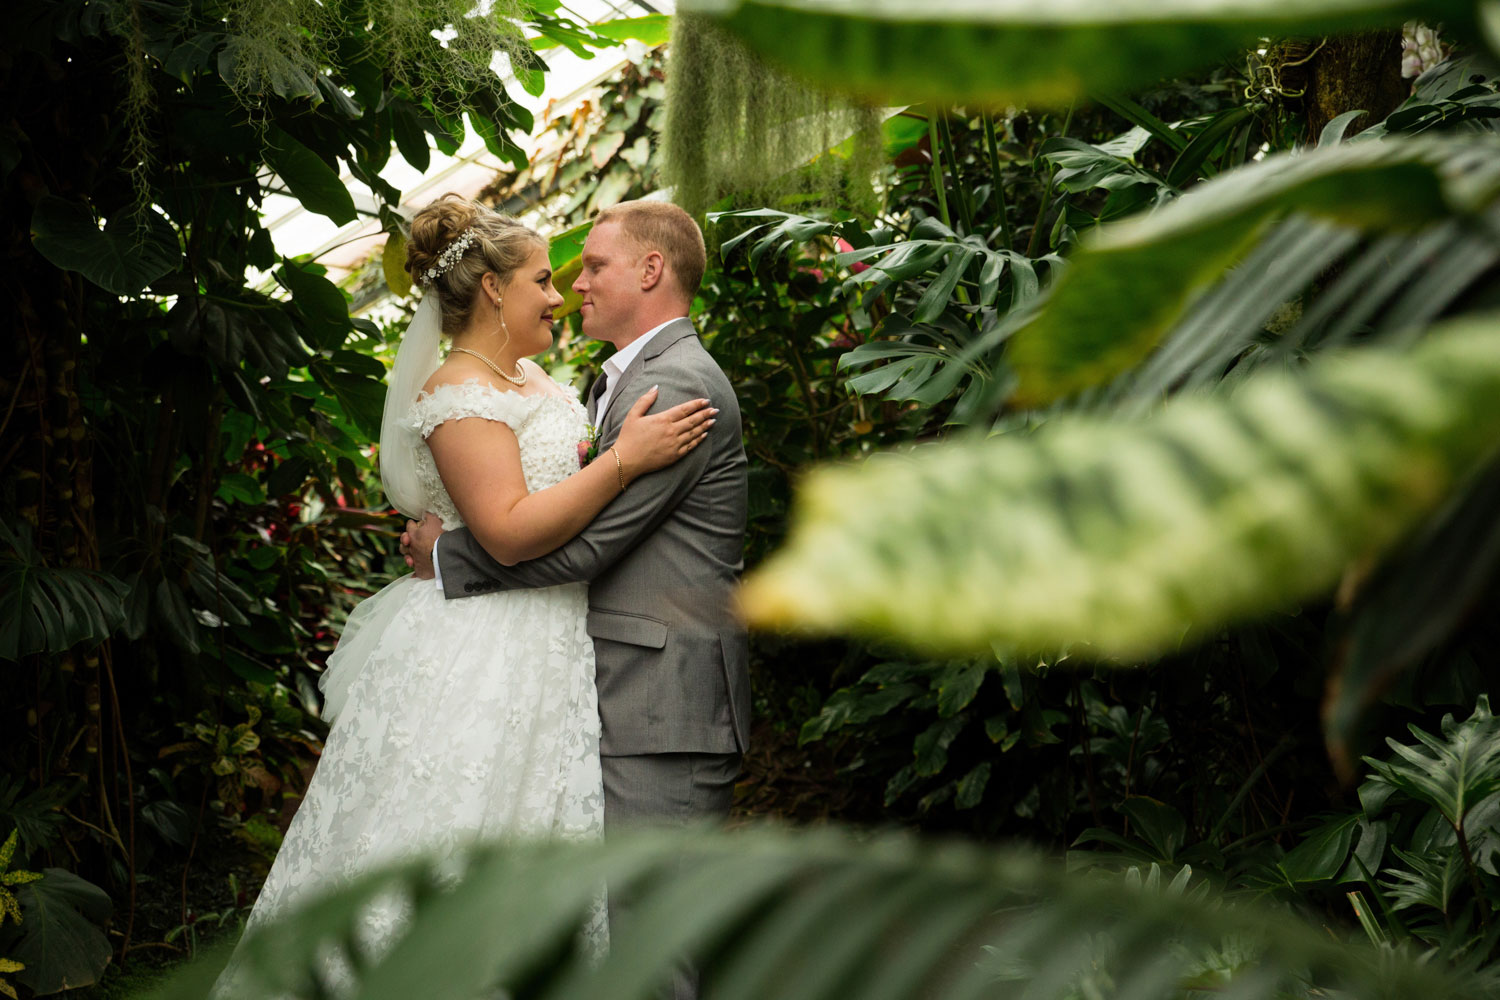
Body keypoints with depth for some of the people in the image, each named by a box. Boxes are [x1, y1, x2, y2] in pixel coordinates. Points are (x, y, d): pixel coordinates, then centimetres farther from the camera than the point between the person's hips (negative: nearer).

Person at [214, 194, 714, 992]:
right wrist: (625, 460, -25)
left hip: (540, 656, 10)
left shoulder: (527, 378, 14)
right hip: (482, 659, -10)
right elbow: (510, 529, -24)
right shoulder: (459, 393, -14)